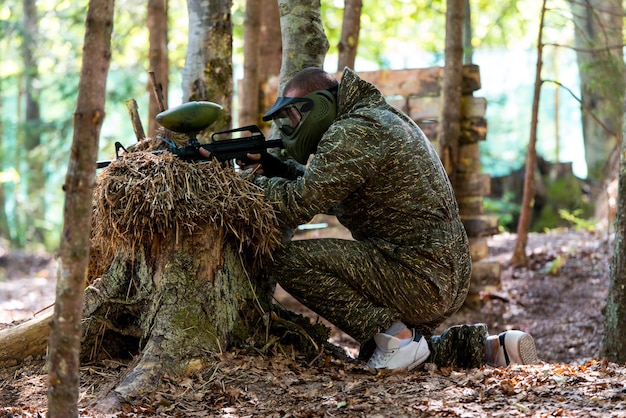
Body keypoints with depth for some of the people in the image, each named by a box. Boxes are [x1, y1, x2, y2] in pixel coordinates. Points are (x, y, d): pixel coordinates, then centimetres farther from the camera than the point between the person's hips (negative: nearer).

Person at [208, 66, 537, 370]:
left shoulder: (352, 133, -14)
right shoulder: (384, 117, 18)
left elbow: (299, 205, -21)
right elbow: (326, 191, 22)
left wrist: (254, 183, -5)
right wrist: (278, 168, 9)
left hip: (417, 277, -10)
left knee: (286, 260, -15)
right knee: (375, 352, 29)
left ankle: (395, 335, -12)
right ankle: (482, 347, 16)